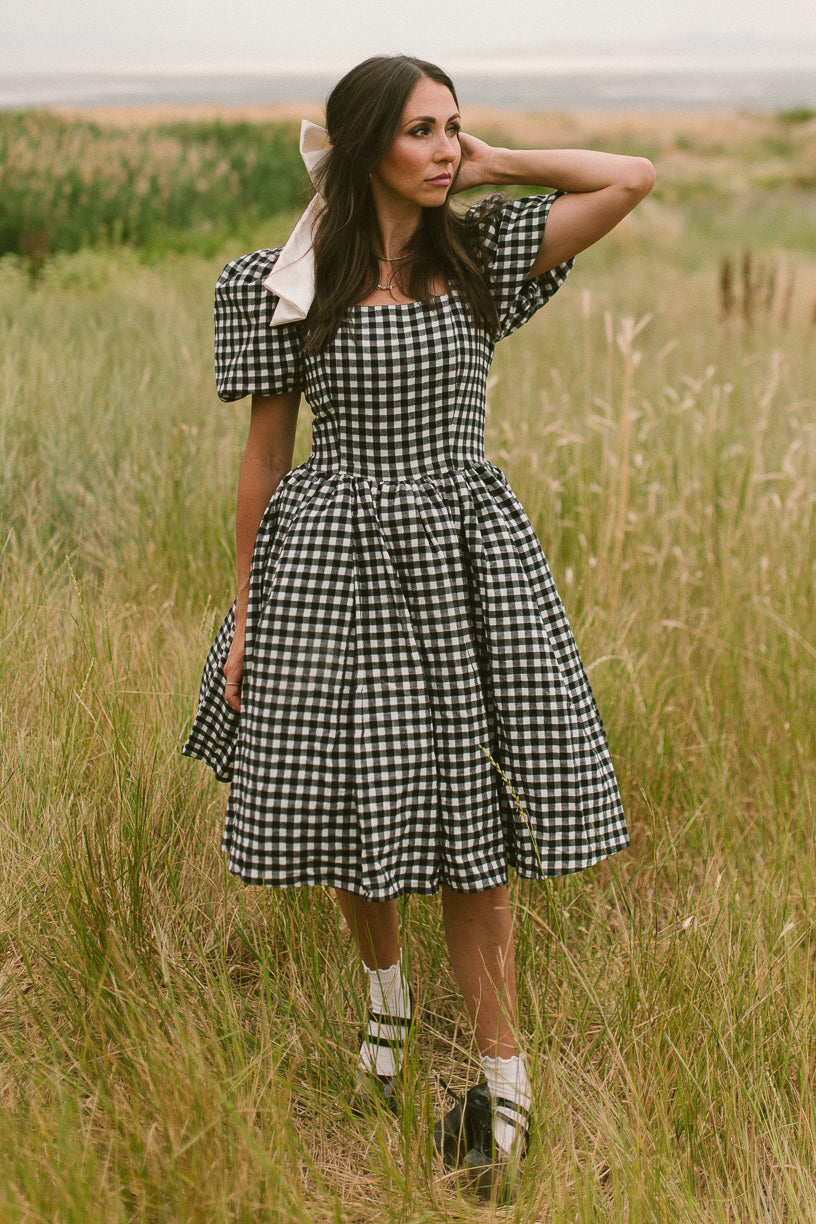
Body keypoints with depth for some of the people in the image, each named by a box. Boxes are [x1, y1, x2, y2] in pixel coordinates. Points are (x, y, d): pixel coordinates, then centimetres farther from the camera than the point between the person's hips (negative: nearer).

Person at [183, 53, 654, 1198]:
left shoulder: (481, 255, 2)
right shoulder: (284, 284, -3)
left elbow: (634, 177, -2)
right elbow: (264, 452, 3)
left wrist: (493, 164, 0)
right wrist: (245, 610, 4)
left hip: (466, 562, 1)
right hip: (333, 563, 0)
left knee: (464, 818, 1)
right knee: (351, 805, 10)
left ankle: (503, 1074, 14)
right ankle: (388, 986, 42)